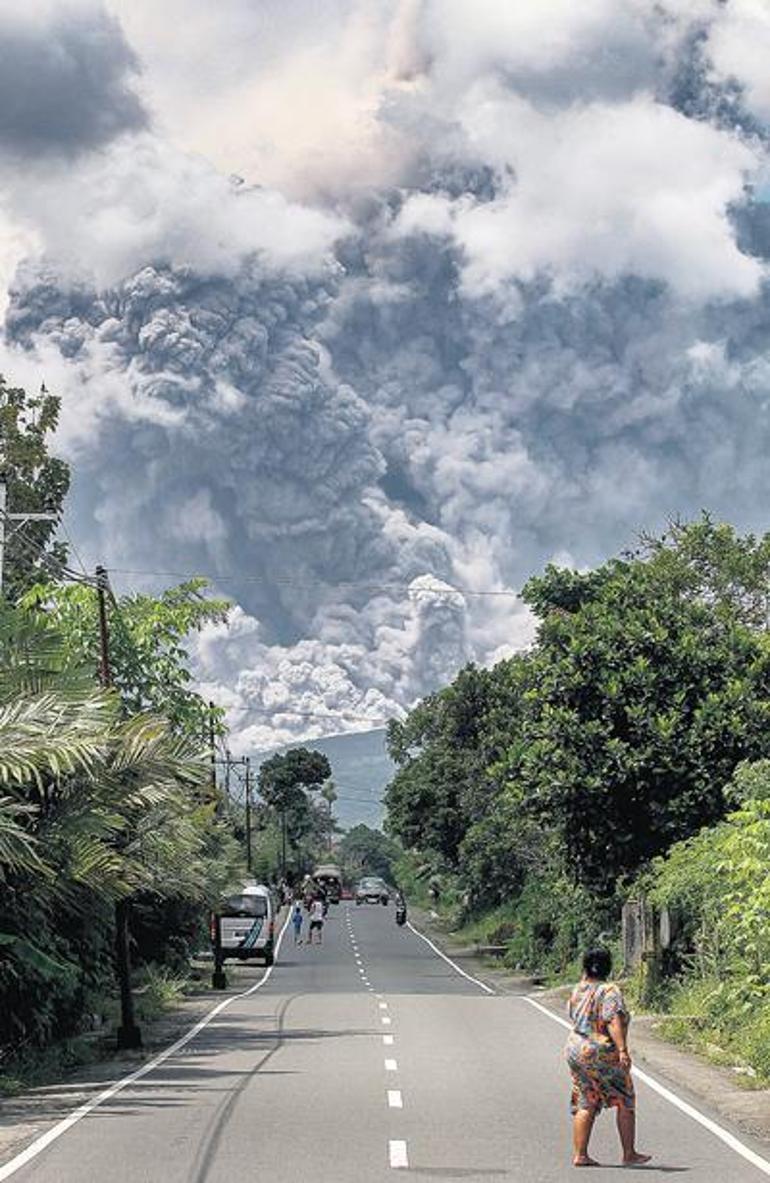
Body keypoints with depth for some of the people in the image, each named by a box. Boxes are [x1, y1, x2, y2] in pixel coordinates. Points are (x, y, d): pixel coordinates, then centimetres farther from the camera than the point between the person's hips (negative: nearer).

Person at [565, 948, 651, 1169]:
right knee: (625, 1102, 8)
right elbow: (613, 1022, -24)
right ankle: (629, 1154, 11)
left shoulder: (578, 991, 6)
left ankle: (579, 1155, 4)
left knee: (586, 1104, 10)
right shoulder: (610, 991, -12)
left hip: (576, 1051, 6)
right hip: (602, 1055, -6)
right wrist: (623, 1049, -31)